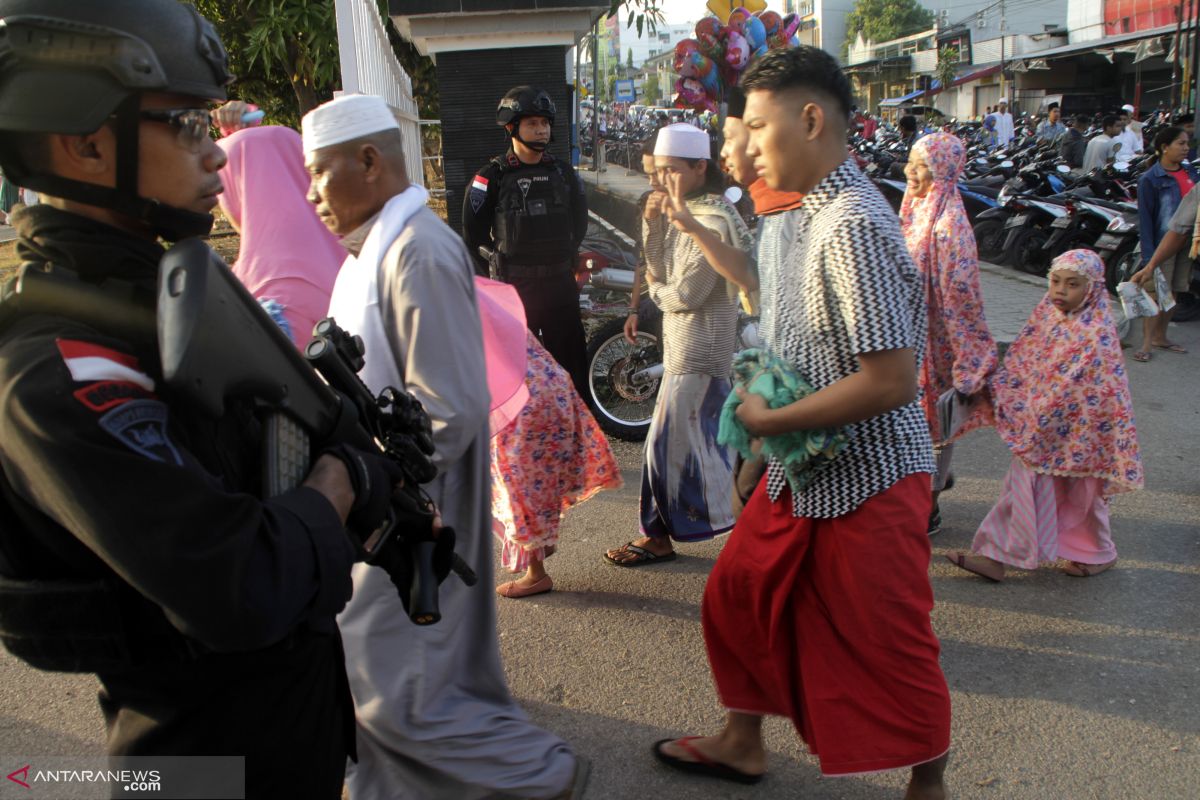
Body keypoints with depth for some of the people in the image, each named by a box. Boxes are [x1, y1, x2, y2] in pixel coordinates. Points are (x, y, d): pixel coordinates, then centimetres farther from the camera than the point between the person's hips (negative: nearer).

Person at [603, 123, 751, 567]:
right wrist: (653, 222, -5)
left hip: (696, 349, -10)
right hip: (685, 342, 10)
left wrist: (656, 291, -1)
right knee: (707, 433, 18)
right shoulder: (682, 213, 12)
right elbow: (658, 269, 7)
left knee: (668, 440, -4)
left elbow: (687, 293, -21)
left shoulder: (712, 221, -18)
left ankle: (659, 535, 7)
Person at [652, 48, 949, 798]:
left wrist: (770, 420, -19)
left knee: (888, 647, 8)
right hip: (807, 470, 10)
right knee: (738, 595, 20)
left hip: (864, 481, -10)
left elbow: (891, 379, -29)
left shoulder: (852, 227, -24)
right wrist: (767, 403, 6)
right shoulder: (819, 211, 6)